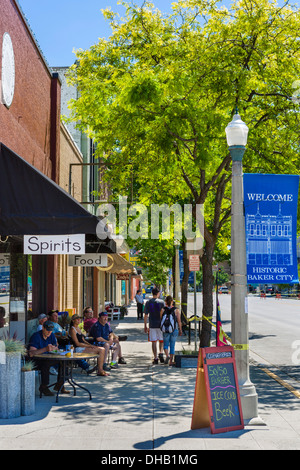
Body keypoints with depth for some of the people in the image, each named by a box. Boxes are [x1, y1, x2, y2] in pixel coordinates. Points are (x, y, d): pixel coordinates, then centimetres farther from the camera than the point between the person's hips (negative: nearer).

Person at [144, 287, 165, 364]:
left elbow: (146, 315, 0)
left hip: (152, 325, 1)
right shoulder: (161, 302, -3)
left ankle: (155, 358, 5)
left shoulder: (148, 302, 0)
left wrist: (145, 326, 7)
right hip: (160, 325, -1)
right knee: (161, 340, 15)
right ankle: (161, 353, -7)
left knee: (154, 342, 5)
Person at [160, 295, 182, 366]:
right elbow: (179, 321, -5)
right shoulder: (176, 310, -5)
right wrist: (180, 330, 4)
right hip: (174, 330, 0)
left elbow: (160, 320, -2)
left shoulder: (163, 310, -5)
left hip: (165, 330, 0)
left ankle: (167, 356, -12)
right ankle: (171, 361, 10)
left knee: (165, 344, 14)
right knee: (172, 345, 9)